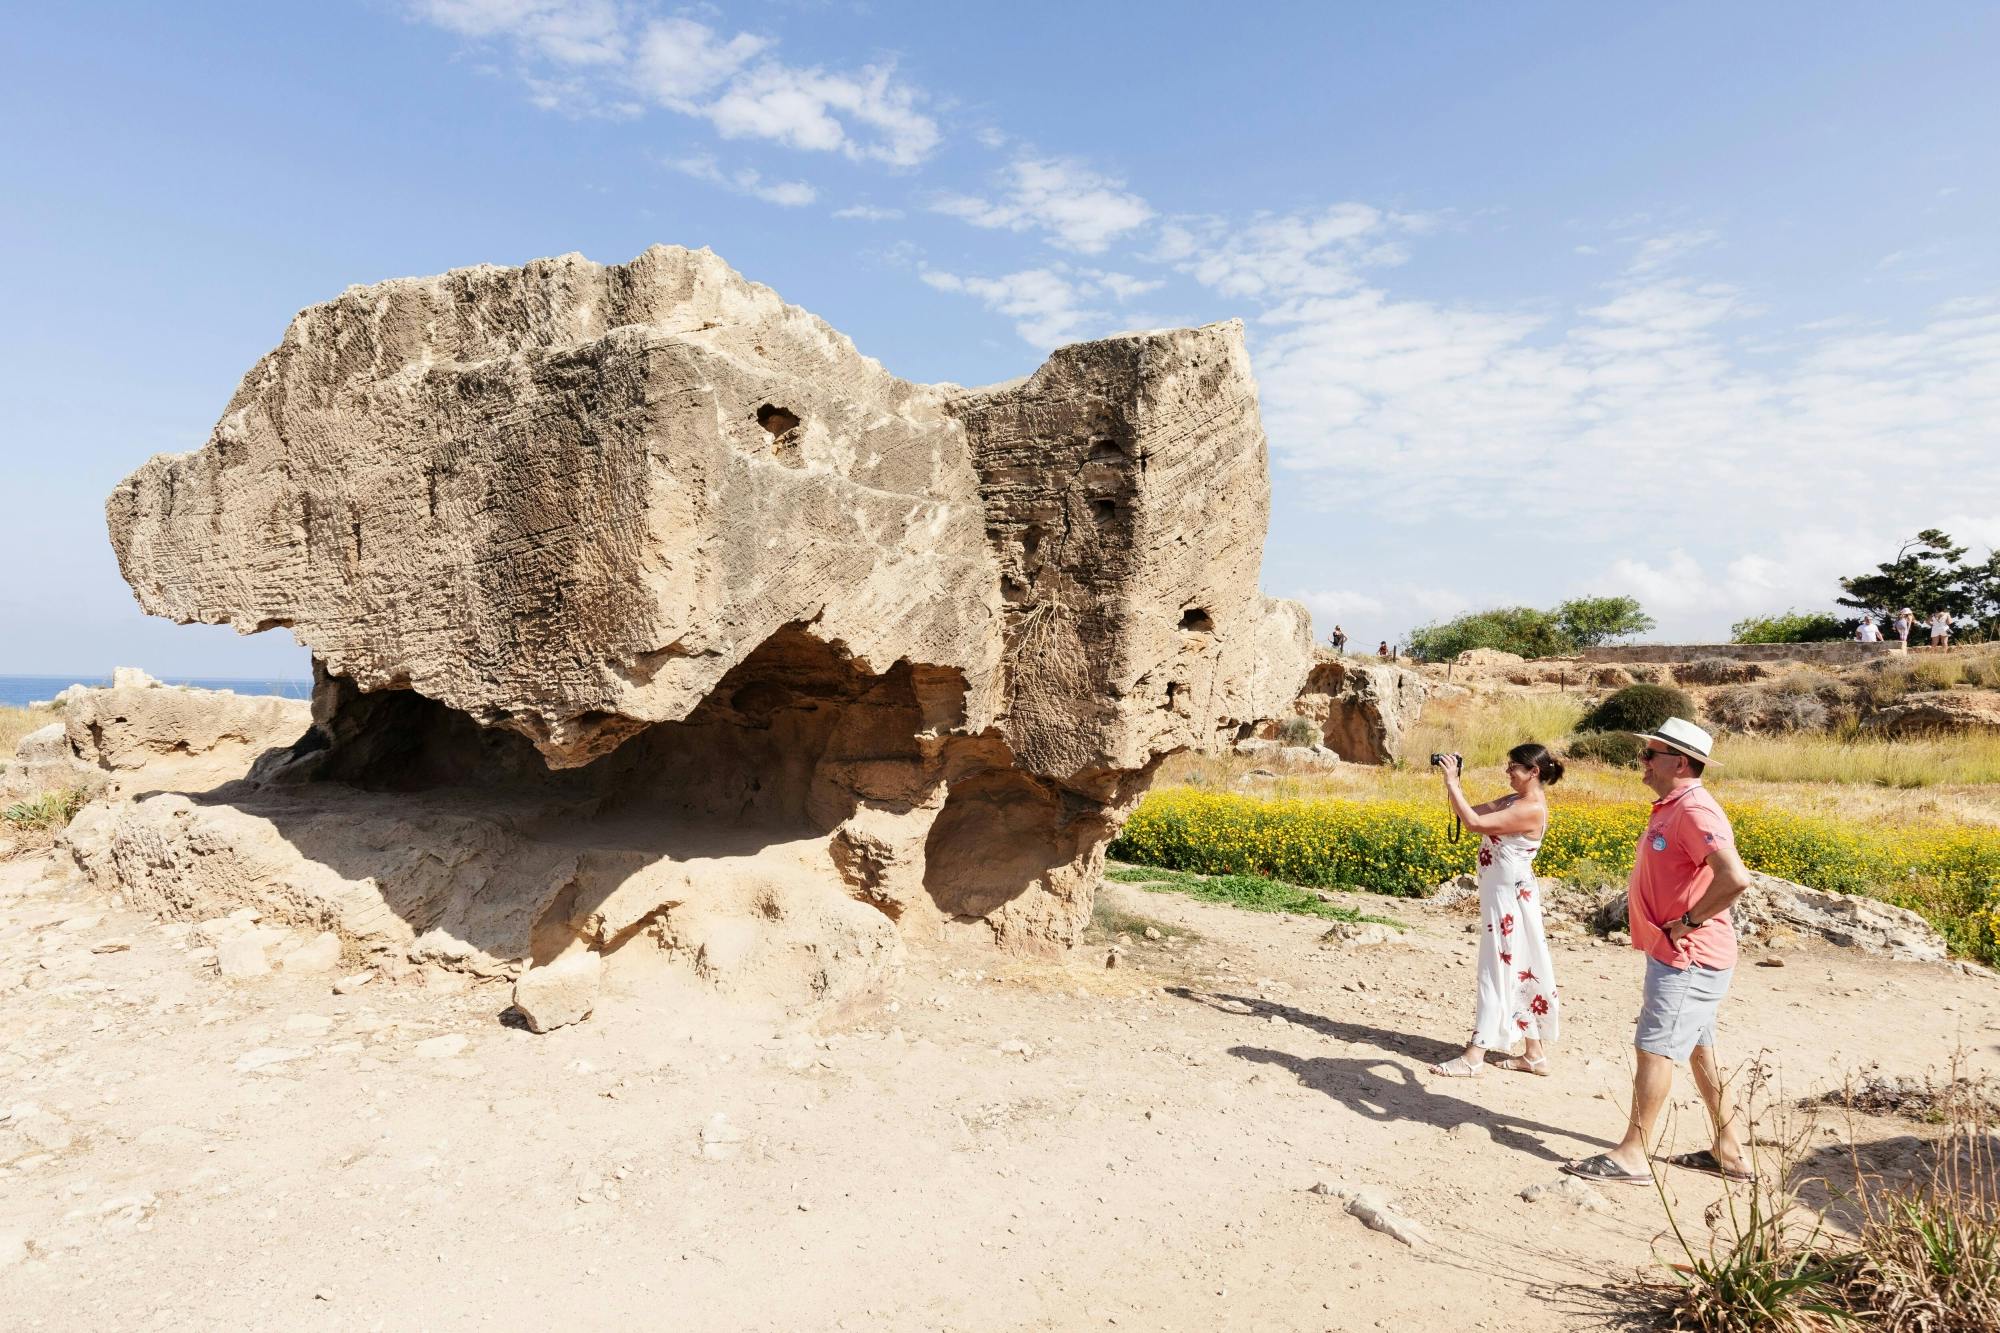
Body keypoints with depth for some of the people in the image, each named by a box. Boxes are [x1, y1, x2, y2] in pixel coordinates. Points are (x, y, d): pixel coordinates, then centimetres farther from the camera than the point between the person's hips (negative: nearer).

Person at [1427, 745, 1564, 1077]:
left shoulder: (1532, 809, -21)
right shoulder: (1516, 800, 9)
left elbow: (1475, 823, -26)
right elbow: (1474, 812, 10)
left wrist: (1452, 782, -21)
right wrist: (1451, 782, -3)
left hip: (1510, 897, -10)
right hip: (1504, 894, 10)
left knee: (1497, 970, -6)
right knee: (1521, 970, 14)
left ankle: (1474, 1056, -1)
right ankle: (1535, 1053, 23)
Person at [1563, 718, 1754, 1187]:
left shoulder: (1694, 811, -21)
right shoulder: (1669, 808, 12)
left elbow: (1735, 879, -32)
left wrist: (1690, 921, -22)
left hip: (1688, 958, -11)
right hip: (1675, 954, 11)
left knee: (1655, 1048, -6)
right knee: (1698, 1048, 18)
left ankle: (1631, 1156, 0)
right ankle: (1730, 1151, 29)